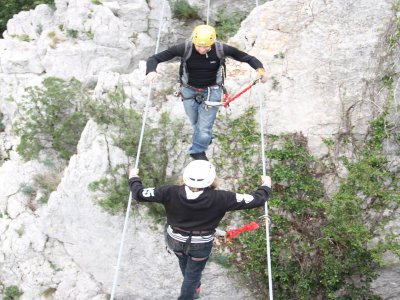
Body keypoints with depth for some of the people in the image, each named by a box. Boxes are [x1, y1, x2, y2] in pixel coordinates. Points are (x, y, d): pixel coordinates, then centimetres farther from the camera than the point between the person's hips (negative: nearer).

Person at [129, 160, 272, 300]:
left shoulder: (170, 193, -27)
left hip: (175, 241, 4)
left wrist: (133, 177, 3)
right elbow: (256, 200, -20)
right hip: (200, 246, -4)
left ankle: (194, 287, 62)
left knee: (184, 263, 34)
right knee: (193, 274, 22)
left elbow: (139, 193, -17)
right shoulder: (220, 198, -29)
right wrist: (266, 185, -1)